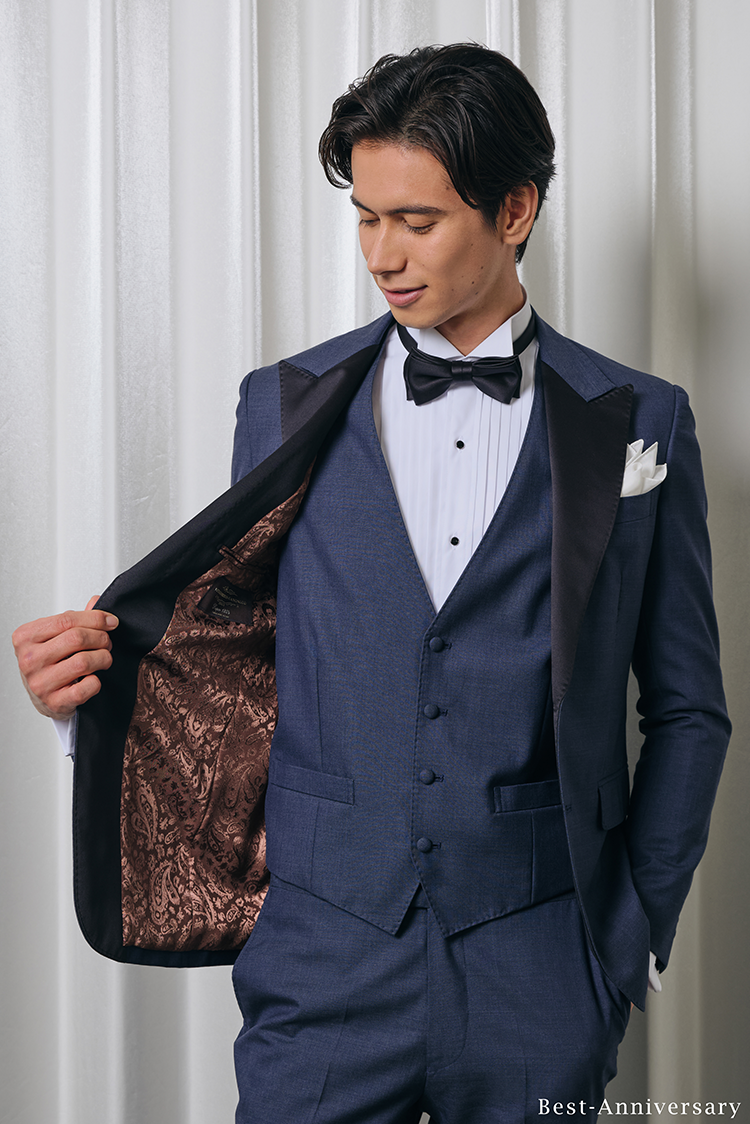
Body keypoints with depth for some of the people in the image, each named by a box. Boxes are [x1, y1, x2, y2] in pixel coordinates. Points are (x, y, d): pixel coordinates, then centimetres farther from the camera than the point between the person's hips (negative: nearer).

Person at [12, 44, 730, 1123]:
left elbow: (687, 710, 7)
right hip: (326, 956, 1)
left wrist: (635, 929, 1)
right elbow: (241, 650, 8)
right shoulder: (285, 405, 5)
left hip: (538, 975, 0)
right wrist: (101, 680, -10)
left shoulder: (639, 424, 2)